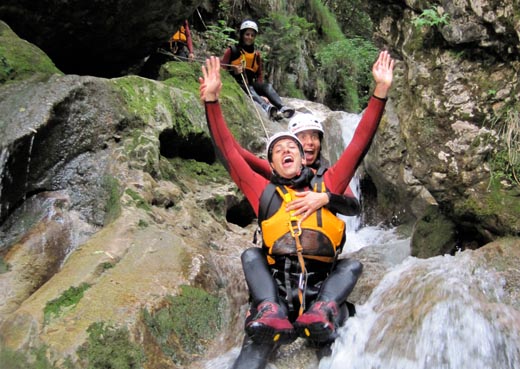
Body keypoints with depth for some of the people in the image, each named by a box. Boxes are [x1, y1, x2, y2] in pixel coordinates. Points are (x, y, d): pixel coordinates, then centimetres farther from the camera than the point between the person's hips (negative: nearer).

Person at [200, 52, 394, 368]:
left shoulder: (326, 186, 12)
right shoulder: (264, 191, 11)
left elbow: (359, 142, 9)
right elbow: (228, 150, 8)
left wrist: (381, 90, 5)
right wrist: (212, 99, 2)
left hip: (322, 287, 1)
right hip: (275, 289, 0)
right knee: (252, 256, -16)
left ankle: (323, 314, -37)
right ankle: (270, 319, -35)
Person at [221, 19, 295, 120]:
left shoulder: (256, 54, 20)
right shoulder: (232, 50, 7)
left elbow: (259, 74, 22)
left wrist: (260, 88, 3)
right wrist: (234, 71, -17)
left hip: (251, 84, 4)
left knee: (267, 86, -25)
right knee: (249, 89, -37)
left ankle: (282, 107, -50)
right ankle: (267, 108, -66)